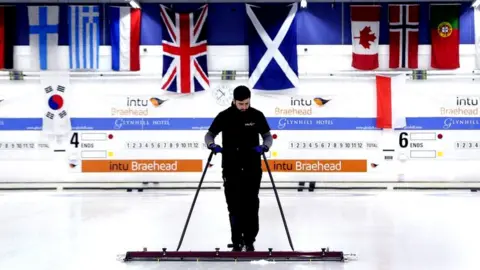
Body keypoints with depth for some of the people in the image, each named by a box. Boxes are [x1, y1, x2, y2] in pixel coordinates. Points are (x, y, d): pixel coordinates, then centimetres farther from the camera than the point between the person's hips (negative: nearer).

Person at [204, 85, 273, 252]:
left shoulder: (257, 116, -3)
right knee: (234, 206, 4)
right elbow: (210, 134, 4)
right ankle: (237, 241, 15)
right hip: (231, 169, 0)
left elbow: (267, 136, 6)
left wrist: (264, 146, -16)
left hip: (252, 168, 0)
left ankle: (249, 240, 14)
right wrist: (212, 145, -18)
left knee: (251, 205, 3)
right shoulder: (224, 116, -4)